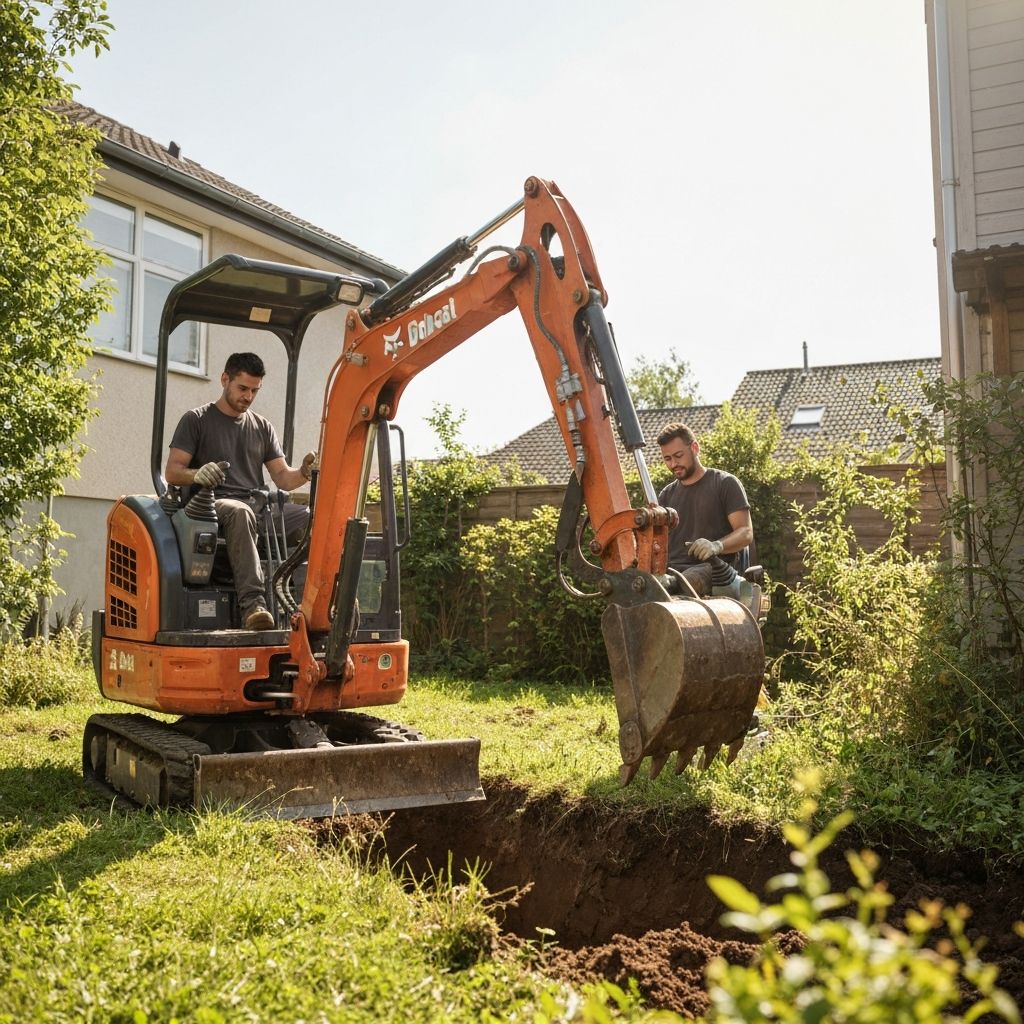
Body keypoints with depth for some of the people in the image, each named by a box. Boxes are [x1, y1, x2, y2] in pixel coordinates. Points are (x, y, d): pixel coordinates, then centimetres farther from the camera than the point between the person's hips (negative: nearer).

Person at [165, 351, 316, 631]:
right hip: (212, 505, -4)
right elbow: (172, 472, 1)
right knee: (239, 512, -41)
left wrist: (305, 472, -10)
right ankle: (252, 602, -49)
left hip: (258, 505, 4)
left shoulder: (263, 427, 21)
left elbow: (283, 478, 14)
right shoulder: (196, 420, 10)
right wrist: (197, 475, -23)